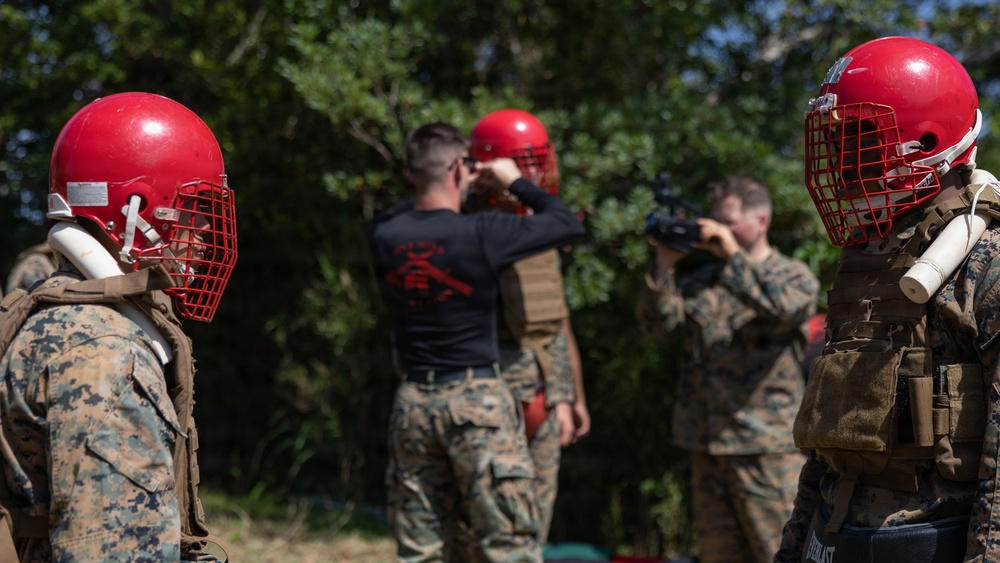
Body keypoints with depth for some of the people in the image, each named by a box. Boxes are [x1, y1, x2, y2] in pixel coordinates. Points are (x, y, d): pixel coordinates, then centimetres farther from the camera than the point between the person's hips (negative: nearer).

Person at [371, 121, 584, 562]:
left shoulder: (385, 236, 1)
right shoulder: (481, 235, -13)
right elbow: (568, 225, -2)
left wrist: (456, 191, 23)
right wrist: (516, 183, 8)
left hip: (412, 403, 5)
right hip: (476, 401, -5)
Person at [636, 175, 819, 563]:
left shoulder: (794, 276, 2)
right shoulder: (705, 279, 16)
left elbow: (782, 307, -20)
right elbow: (659, 322, 6)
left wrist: (733, 255, -16)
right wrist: (665, 266, -7)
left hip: (767, 444, -5)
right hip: (707, 442, 5)